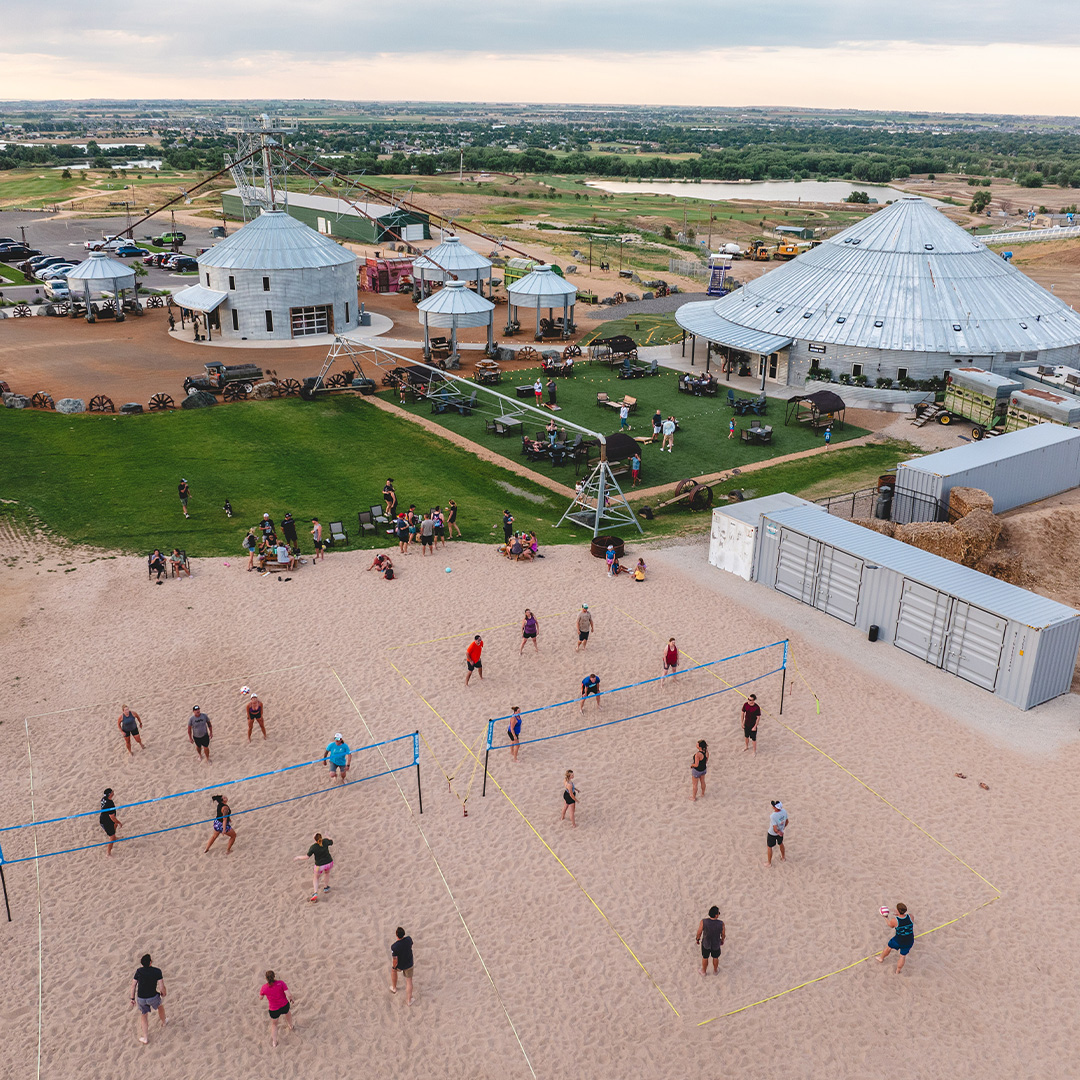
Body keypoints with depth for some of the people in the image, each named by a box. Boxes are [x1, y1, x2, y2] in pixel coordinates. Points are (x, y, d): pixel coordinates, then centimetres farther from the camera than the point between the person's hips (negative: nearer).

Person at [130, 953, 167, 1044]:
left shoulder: (139, 971, -8)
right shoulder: (157, 971, -17)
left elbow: (133, 986, -3)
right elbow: (161, 987, -14)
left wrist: (132, 998, 10)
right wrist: (163, 993, 8)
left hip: (141, 998, 2)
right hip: (153, 997, -2)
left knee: (143, 1016, 23)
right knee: (160, 1005, 31)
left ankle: (145, 1037, 26)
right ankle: (163, 1022, 53)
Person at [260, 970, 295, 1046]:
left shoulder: (264, 987, -17)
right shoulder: (280, 983, -19)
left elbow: (260, 997, 3)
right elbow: (288, 995, -21)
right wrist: (291, 999, 0)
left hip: (274, 1010, -1)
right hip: (284, 1006, 1)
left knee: (274, 1024, 29)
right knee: (287, 1012, 37)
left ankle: (274, 1042, 34)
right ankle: (291, 1026, 61)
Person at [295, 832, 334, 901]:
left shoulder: (313, 847, -22)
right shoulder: (325, 841, -15)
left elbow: (307, 857, -19)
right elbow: (331, 841, 8)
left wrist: (298, 858, -5)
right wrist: (326, 837, 22)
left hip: (320, 865, -3)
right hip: (329, 863, 3)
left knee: (316, 877, 23)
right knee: (327, 872, 36)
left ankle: (315, 893, 7)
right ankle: (326, 887, 46)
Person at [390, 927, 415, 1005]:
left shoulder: (394, 947, -37)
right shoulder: (409, 939, -24)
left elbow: (395, 961, -27)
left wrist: (393, 967, -4)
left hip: (399, 965, -2)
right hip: (409, 964, 2)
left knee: (393, 970, 33)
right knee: (409, 981, 20)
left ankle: (394, 988, 49)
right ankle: (409, 1000, 30)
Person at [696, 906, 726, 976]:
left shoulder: (703, 922, -33)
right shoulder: (721, 923, -32)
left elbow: (699, 932, -17)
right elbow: (723, 934, -13)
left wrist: (698, 939, 4)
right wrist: (722, 940, 10)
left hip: (705, 943, 0)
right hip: (716, 944, 0)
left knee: (705, 957, 28)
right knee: (715, 957, 30)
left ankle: (704, 971, 50)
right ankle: (715, 971, 53)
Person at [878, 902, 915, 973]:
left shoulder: (894, 921, -25)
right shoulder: (910, 917, -19)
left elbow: (891, 926, -2)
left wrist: (886, 918, 11)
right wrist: (900, 915, 12)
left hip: (898, 941, -2)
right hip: (909, 942, 2)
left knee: (889, 947, 28)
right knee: (903, 956, 24)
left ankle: (881, 958, 52)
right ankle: (898, 971, 43)